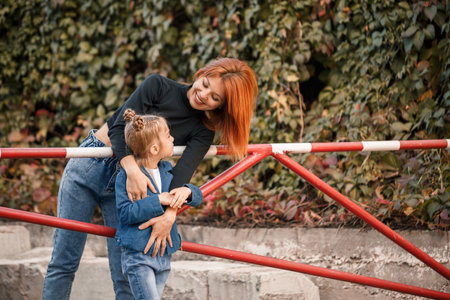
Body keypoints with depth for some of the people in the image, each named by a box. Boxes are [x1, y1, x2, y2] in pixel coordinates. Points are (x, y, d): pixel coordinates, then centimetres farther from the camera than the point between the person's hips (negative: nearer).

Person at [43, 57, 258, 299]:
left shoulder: (203, 132, -3)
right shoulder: (159, 86, -9)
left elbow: (183, 171, -19)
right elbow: (120, 127, -18)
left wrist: (170, 214, -36)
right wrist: (133, 169, -35)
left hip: (124, 183, 2)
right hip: (89, 167, -2)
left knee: (126, 276, -6)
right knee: (63, 263, -2)